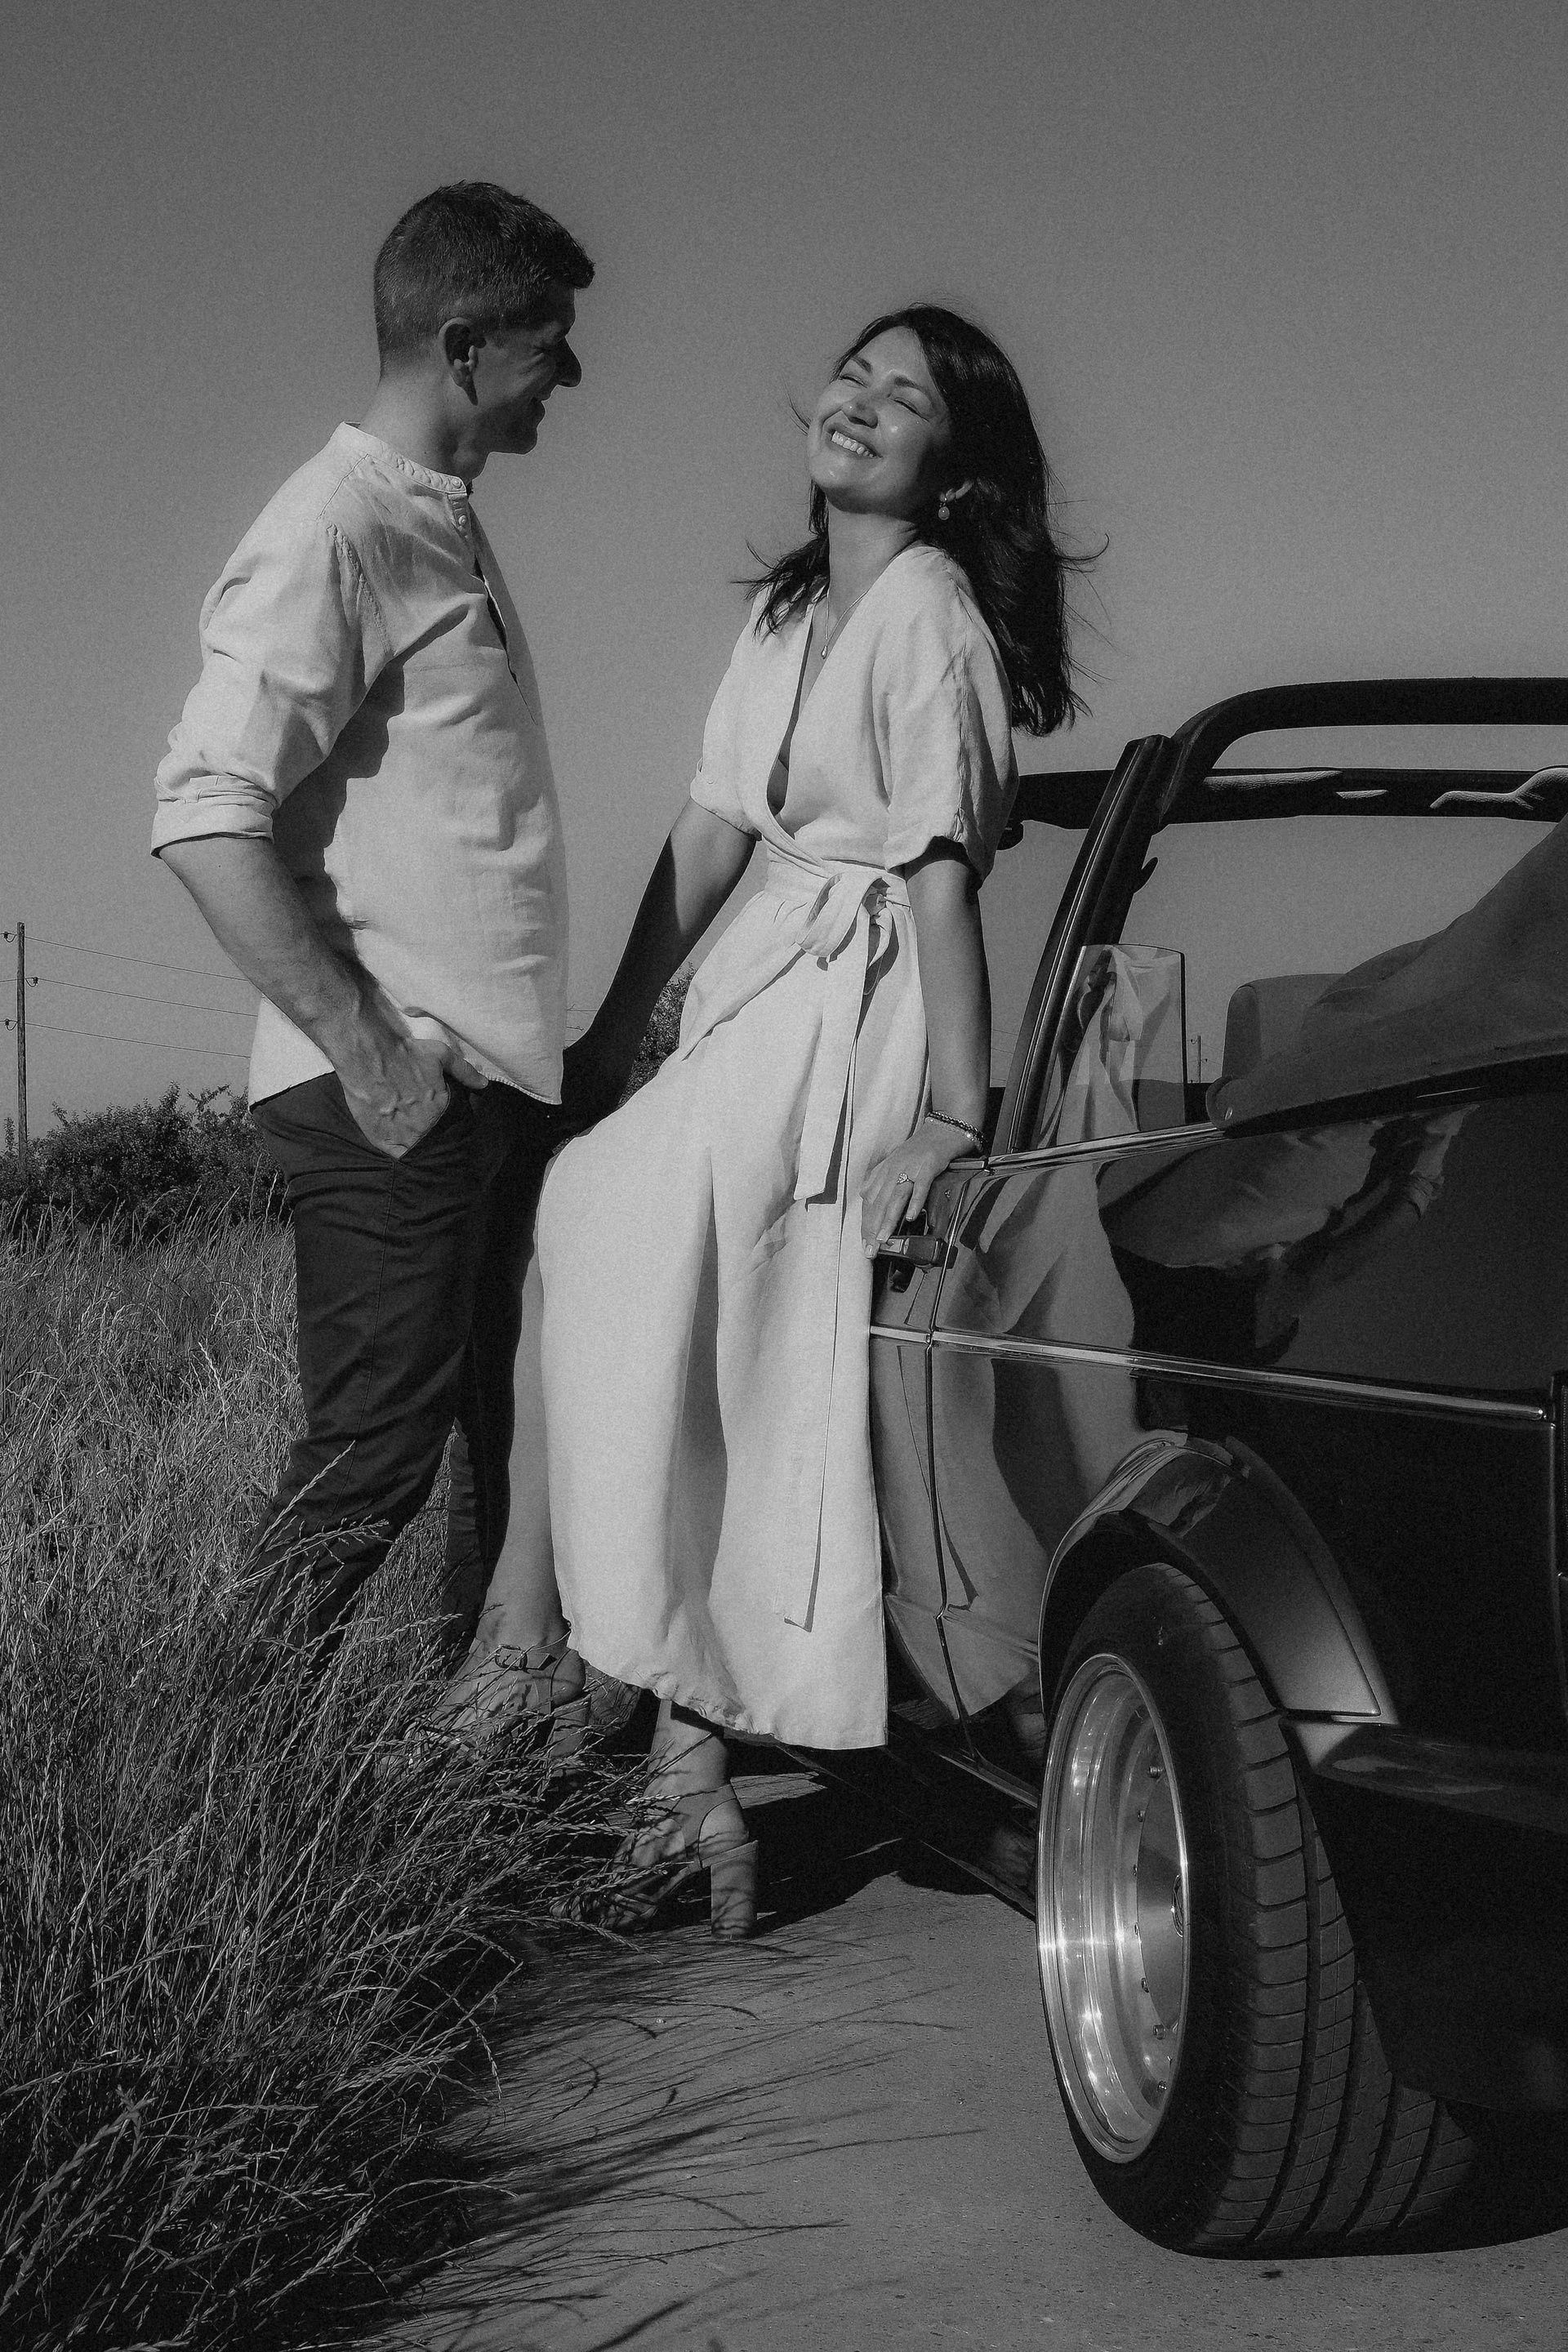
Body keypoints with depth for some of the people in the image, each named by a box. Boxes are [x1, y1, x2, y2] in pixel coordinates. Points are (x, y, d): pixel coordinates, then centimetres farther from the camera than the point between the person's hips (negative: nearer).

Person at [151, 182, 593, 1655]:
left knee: (511, 1438, 13)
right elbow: (203, 818, -20)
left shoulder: (450, 526, 17)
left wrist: (567, 1033, 16)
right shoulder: (332, 534, -12)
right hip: (396, 1096, -9)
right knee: (375, 1452, -4)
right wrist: (364, 1046, -20)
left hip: (498, 1077, 9)